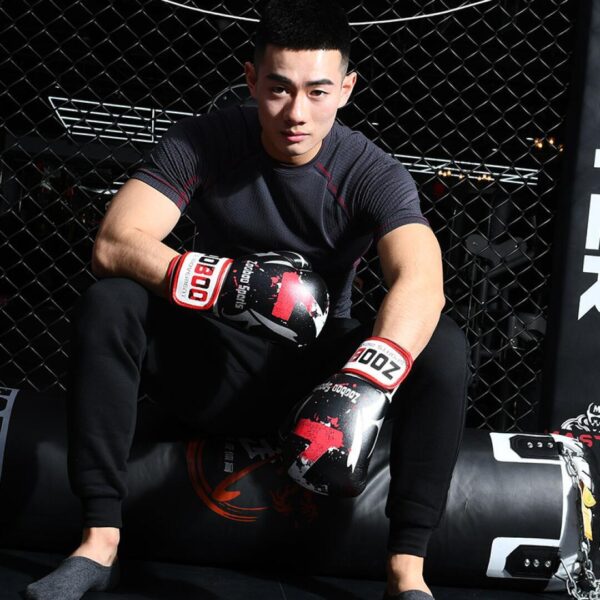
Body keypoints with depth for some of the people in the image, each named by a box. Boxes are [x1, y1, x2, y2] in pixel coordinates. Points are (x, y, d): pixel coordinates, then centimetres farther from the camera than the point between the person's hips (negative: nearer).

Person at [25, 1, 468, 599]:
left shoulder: (373, 174, -14)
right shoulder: (201, 143, -11)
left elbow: (421, 283, -32)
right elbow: (113, 243, -23)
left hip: (317, 368, 0)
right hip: (214, 370, 1)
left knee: (443, 346, -26)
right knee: (107, 304, -25)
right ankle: (98, 543, -21)